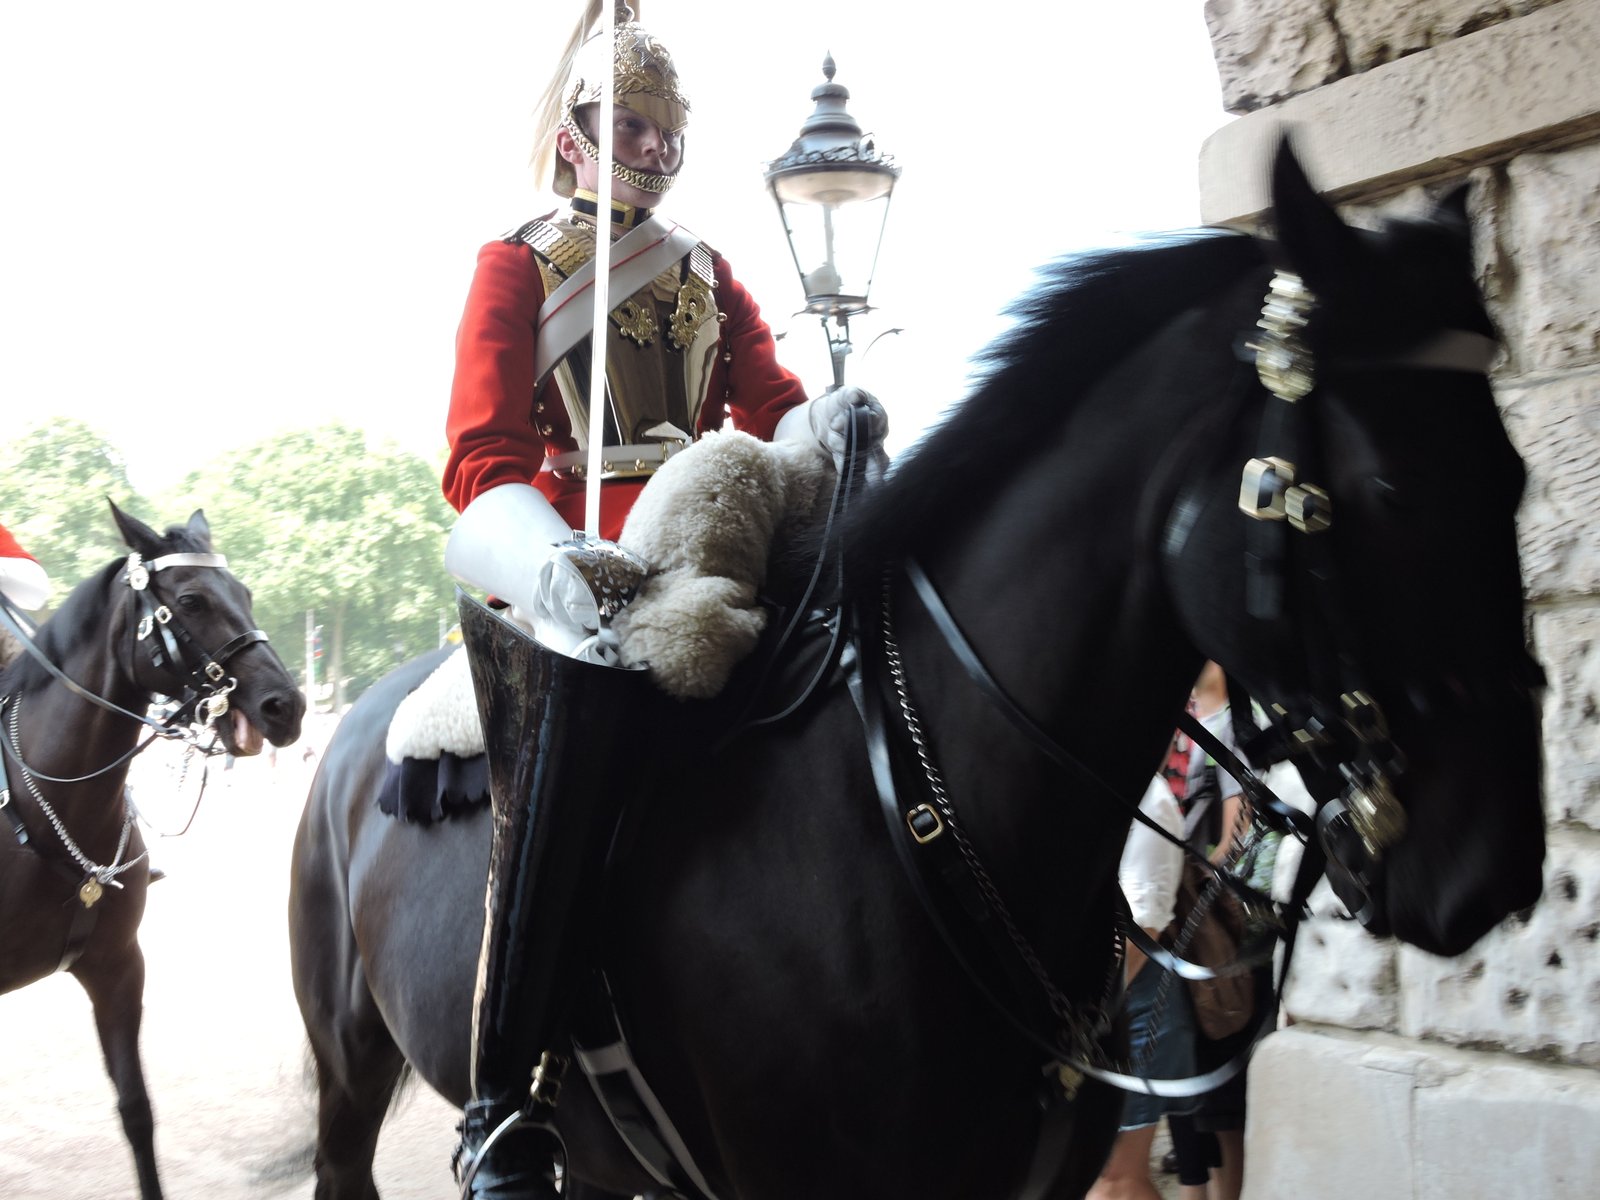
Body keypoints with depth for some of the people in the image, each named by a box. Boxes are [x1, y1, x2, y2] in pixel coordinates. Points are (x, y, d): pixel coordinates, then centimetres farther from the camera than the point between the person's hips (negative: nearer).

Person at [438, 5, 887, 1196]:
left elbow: (772, 407, 14)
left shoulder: (708, 272, 24)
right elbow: (484, 458, -3)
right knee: (581, 700, -35)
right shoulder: (517, 265, 9)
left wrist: (831, 421, -13)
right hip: (576, 556, -5)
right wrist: (551, 558, -26)